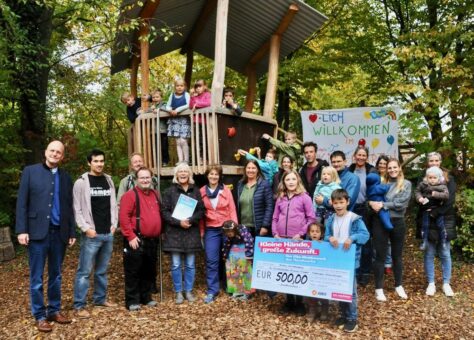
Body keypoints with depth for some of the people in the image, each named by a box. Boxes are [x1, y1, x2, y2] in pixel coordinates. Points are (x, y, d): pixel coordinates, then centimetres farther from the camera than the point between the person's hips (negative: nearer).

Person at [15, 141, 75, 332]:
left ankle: (54, 310, 23)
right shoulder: (30, 171, 1)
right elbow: (22, 202, -3)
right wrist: (21, 230, -10)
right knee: (37, 277, 3)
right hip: (38, 231, -3)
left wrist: (72, 232, 8)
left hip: (59, 232, 3)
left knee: (56, 275, 12)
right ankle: (39, 316, 13)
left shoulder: (65, 177, 11)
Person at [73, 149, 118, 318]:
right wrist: (86, 228, -14)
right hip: (92, 235, -5)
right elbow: (77, 209, -8)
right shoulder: (81, 182, -5)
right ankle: (79, 305, 6)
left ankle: (100, 298, 28)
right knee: (84, 271, -2)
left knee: (102, 270, 15)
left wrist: (114, 224, 6)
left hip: (108, 234, 5)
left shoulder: (109, 180, 11)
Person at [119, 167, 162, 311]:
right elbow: (123, 217, -17)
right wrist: (130, 236, -20)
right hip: (136, 240, -7)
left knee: (149, 271, 15)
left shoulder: (155, 194, 13)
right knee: (133, 272, 0)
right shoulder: (130, 195, -10)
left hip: (152, 241, 7)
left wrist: (159, 232, 18)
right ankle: (132, 301, 10)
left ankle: (146, 297, 28)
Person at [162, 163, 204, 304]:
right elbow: (165, 211, -4)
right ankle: (178, 292, 15)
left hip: (191, 232, 2)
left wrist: (190, 220, -13)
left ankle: (189, 291, 21)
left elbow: (201, 210, 3)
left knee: (190, 264, 8)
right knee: (176, 265, 2)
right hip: (174, 232, -1)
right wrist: (179, 222, -15)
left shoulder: (196, 191, 7)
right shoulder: (170, 191, 2)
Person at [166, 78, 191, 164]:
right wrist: (171, 110, -13)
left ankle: (186, 160, -1)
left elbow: (188, 105, -14)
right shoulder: (172, 95, 11)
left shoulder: (186, 94, 0)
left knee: (183, 141, -11)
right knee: (178, 142, 0)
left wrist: (177, 110, -19)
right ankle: (180, 160, 2)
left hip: (184, 119, -4)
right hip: (175, 120, 4)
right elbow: (167, 106, 9)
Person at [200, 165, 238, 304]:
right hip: (211, 230, 0)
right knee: (211, 260, -5)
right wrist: (201, 231, 1)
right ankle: (212, 291, 1)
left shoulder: (226, 190, 0)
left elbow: (232, 209, -1)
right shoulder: (202, 192, 2)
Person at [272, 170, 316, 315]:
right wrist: (275, 234, 0)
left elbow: (311, 218, -4)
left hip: (298, 239, -4)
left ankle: (299, 302, 16)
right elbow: (275, 218, 15)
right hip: (281, 239, 4)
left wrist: (300, 234, -11)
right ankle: (289, 301, 22)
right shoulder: (280, 198, 12)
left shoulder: (304, 197, 0)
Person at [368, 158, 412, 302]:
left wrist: (382, 205, -16)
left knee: (397, 255, 15)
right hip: (380, 222, 0)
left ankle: (399, 285, 31)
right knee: (380, 255, 4)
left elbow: (401, 203, -11)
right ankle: (379, 288, 14)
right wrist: (372, 203, -21)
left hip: (397, 222, 0)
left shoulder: (406, 184, 2)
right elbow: (370, 197, 1)